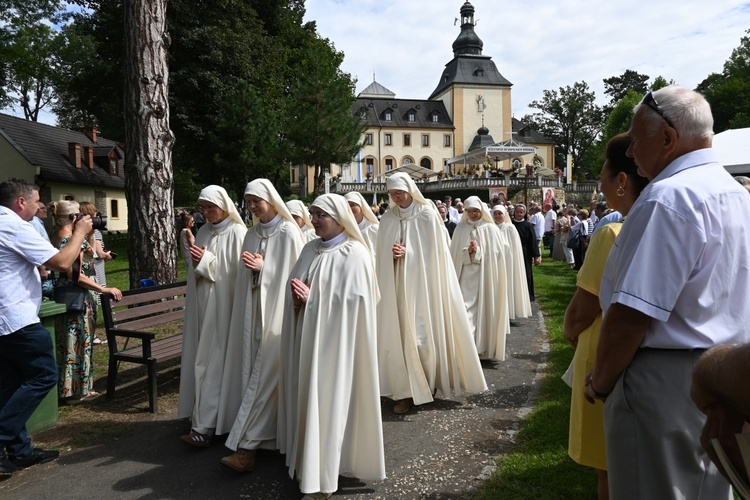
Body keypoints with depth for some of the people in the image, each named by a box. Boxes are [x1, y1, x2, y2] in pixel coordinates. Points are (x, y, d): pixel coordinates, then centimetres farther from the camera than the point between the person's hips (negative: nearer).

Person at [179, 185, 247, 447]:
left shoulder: (237, 233, -10)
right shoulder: (204, 232, 12)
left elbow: (237, 272, -15)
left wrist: (207, 261, -16)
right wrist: (197, 261, -2)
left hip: (224, 307, -7)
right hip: (203, 307, 7)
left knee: (215, 363, -4)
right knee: (203, 360, 11)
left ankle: (204, 427, 1)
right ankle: (203, 417, 23)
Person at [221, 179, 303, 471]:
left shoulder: (288, 233, -7)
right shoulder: (252, 234, 12)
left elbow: (294, 273, -10)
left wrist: (263, 267, -15)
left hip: (277, 309, -7)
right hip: (254, 310, 7)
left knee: (265, 375, -4)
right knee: (255, 373, 8)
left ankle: (246, 447, 0)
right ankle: (262, 436, 19)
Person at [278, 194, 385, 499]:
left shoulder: (354, 253, -10)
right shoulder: (310, 249, 11)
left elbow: (352, 301, -17)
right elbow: (295, 289, 10)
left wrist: (312, 296, -17)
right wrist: (297, 298, -12)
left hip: (335, 339, -6)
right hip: (306, 335, 7)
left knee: (327, 400, -1)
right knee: (307, 397, 12)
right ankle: (306, 459, 28)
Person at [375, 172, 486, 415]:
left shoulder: (428, 216, -5)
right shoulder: (387, 220, 7)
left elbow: (435, 252, -6)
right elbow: (382, 255, 10)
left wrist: (407, 253, -14)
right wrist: (393, 256, -11)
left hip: (423, 283, -4)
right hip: (397, 286, 4)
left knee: (425, 333, -1)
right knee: (400, 333, 2)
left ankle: (429, 383, 17)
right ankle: (407, 388, 12)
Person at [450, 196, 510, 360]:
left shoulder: (490, 229, -1)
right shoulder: (460, 228, 5)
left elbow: (495, 255, -1)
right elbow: (455, 254, 2)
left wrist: (477, 251, -9)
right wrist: (468, 251, -13)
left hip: (485, 277, -1)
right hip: (466, 277, 1)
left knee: (483, 311, 6)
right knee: (465, 310, -6)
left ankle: (484, 347, 20)